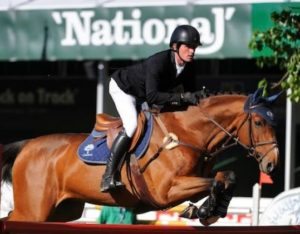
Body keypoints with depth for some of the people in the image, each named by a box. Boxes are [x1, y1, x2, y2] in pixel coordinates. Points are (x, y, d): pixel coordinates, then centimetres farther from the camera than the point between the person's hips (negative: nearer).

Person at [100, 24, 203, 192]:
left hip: (142, 96, 9)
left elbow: (189, 93, -2)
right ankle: (108, 177, -27)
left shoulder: (188, 67, -16)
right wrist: (181, 97, -53)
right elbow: (152, 96, -48)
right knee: (132, 125, -27)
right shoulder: (158, 62, -39)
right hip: (123, 88, -9)